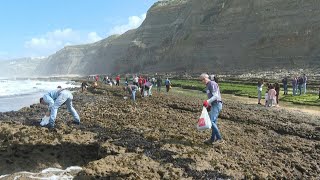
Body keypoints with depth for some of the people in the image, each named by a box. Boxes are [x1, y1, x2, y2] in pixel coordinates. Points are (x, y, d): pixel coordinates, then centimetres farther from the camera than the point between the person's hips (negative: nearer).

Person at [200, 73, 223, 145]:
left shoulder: (212, 84, -13)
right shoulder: (208, 86, 18)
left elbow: (216, 96, -21)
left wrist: (208, 101, -32)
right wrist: (208, 104, 18)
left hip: (217, 105, -10)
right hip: (214, 105, 10)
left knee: (212, 121, -14)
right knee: (213, 122, 11)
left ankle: (219, 138, -7)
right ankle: (213, 139, 17)